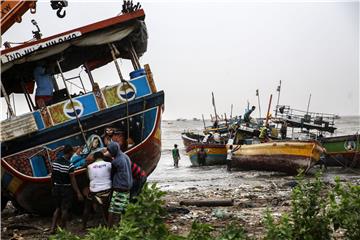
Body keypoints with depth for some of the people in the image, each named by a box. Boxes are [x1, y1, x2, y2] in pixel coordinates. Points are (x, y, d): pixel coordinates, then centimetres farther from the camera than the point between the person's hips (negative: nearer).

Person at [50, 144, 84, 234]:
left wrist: (53, 187, 22)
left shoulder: (55, 162, 0)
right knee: (65, 209, 6)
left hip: (56, 188, 6)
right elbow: (73, 180, -19)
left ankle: (53, 228, 12)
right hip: (66, 189, -6)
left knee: (58, 208, 18)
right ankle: (63, 229, 13)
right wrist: (78, 193, -16)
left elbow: (52, 176, 8)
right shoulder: (69, 165, -19)